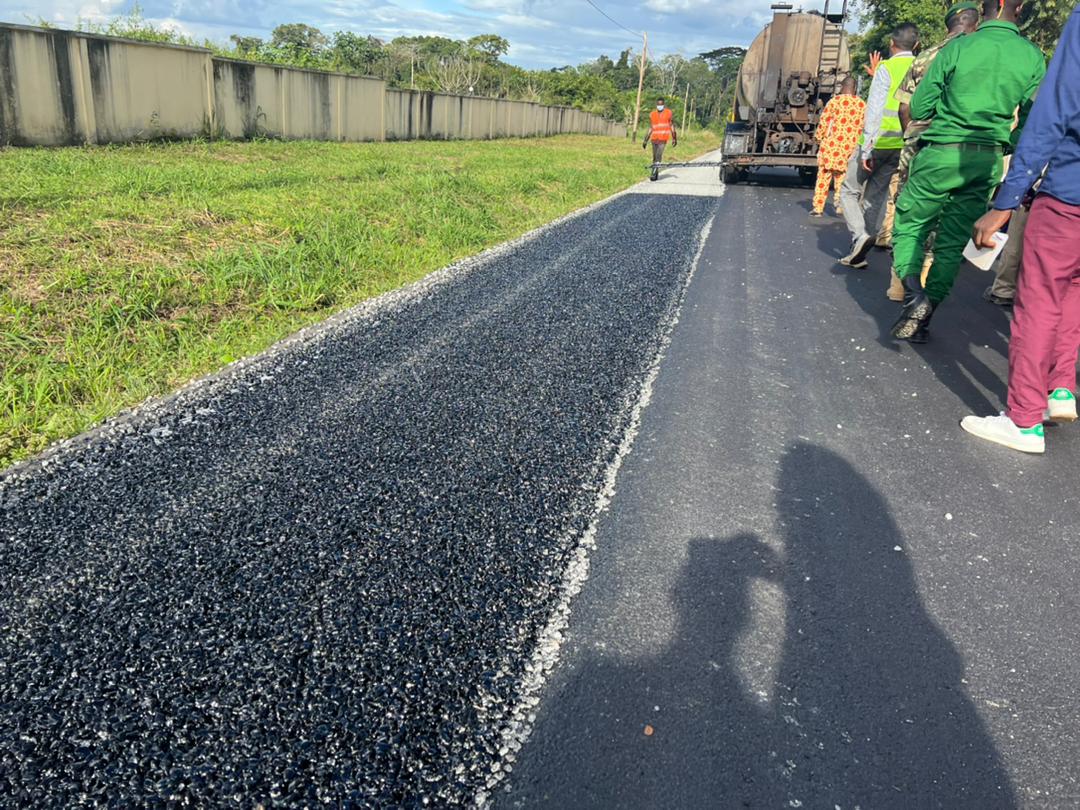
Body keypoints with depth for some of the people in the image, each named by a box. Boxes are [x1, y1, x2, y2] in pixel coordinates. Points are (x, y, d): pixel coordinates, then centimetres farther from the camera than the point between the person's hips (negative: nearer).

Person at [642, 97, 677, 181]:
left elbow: (672, 126, 5)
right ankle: (656, 174, 16)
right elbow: (650, 128, 14)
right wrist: (645, 140, 11)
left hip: (663, 139, -4)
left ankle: (654, 173, -17)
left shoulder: (668, 113, 2)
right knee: (655, 157, 6)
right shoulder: (652, 114, 11)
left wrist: (674, 139, 2)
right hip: (654, 138, 4)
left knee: (658, 156, -16)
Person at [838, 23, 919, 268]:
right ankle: (861, 252, 12)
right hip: (902, 145, 6)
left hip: (878, 141, -5)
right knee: (877, 195, 12)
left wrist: (866, 149, -13)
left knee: (850, 189, 6)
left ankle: (859, 235, -15)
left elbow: (874, 111, -13)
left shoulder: (886, 68, -7)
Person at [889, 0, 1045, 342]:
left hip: (941, 153, -3)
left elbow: (918, 109, -3)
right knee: (952, 244, 9)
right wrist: (1003, 147, 20)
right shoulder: (1033, 57, 2)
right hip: (988, 162, 3)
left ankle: (914, 293, -17)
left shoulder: (958, 48, -5)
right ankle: (921, 320, 11)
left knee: (909, 227, 8)